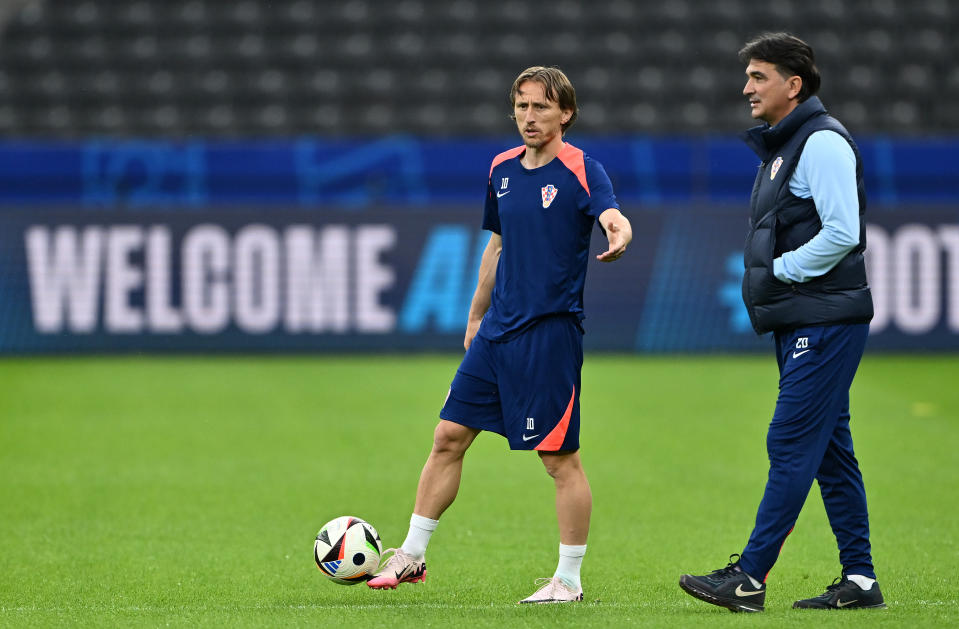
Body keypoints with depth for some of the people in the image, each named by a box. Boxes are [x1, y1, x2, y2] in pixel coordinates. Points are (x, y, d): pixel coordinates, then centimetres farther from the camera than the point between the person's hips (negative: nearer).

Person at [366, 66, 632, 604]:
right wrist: (476, 315, 25)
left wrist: (619, 234, -52)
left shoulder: (581, 170, -10)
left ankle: (569, 580, 8)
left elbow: (613, 216, -29)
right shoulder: (503, 169, 11)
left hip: (551, 332, -7)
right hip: (497, 332, 7)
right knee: (449, 438, 8)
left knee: (561, 458, -2)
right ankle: (412, 556, 18)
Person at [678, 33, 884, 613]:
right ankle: (860, 580, 12)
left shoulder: (823, 141, -12)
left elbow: (842, 232, -21)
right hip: (802, 324, 10)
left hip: (827, 321, -10)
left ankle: (749, 578, -11)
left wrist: (779, 272, -12)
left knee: (791, 445, -10)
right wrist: (764, 280, 8)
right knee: (829, 449, 10)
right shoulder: (782, 146, 18)